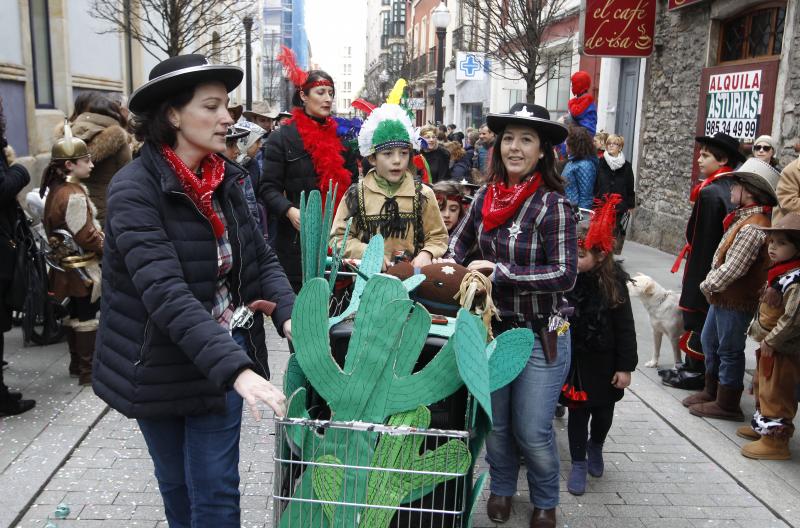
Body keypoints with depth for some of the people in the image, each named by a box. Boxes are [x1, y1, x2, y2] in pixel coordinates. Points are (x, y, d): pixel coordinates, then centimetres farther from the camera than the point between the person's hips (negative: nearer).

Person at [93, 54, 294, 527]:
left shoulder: (224, 179, -2)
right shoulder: (134, 189, -21)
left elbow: (261, 258, -2)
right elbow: (166, 293, -32)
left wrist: (289, 314, -22)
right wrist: (236, 369, -41)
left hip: (223, 349, 4)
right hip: (160, 365, -3)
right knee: (176, 484, 19)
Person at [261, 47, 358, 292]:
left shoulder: (341, 136, 14)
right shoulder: (282, 137, -1)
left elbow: (353, 183, 17)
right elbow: (268, 188, -5)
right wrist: (290, 211, -23)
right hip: (298, 237, -4)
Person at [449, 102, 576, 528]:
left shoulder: (553, 204, -17)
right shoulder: (487, 196, -1)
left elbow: (564, 275, -20)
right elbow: (461, 238, 17)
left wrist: (500, 272, -22)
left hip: (540, 333, -4)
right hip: (493, 326, 5)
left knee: (532, 430, 3)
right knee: (494, 420, 18)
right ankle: (502, 488, 44)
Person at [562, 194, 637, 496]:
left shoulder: (612, 283, -15)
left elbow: (625, 328, -9)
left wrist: (626, 366, -7)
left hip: (604, 361, 0)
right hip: (573, 360, 0)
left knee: (603, 411, 18)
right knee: (578, 411, 8)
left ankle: (596, 447, 47)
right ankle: (578, 464, 25)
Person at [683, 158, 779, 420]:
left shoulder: (752, 228, -25)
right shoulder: (744, 218, 7)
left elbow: (732, 269, -26)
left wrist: (708, 285, -12)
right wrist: (711, 284, 6)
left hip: (736, 301, -10)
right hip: (723, 296, 10)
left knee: (729, 350, 4)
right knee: (709, 341, 21)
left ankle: (727, 404, 20)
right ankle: (712, 390, 38)